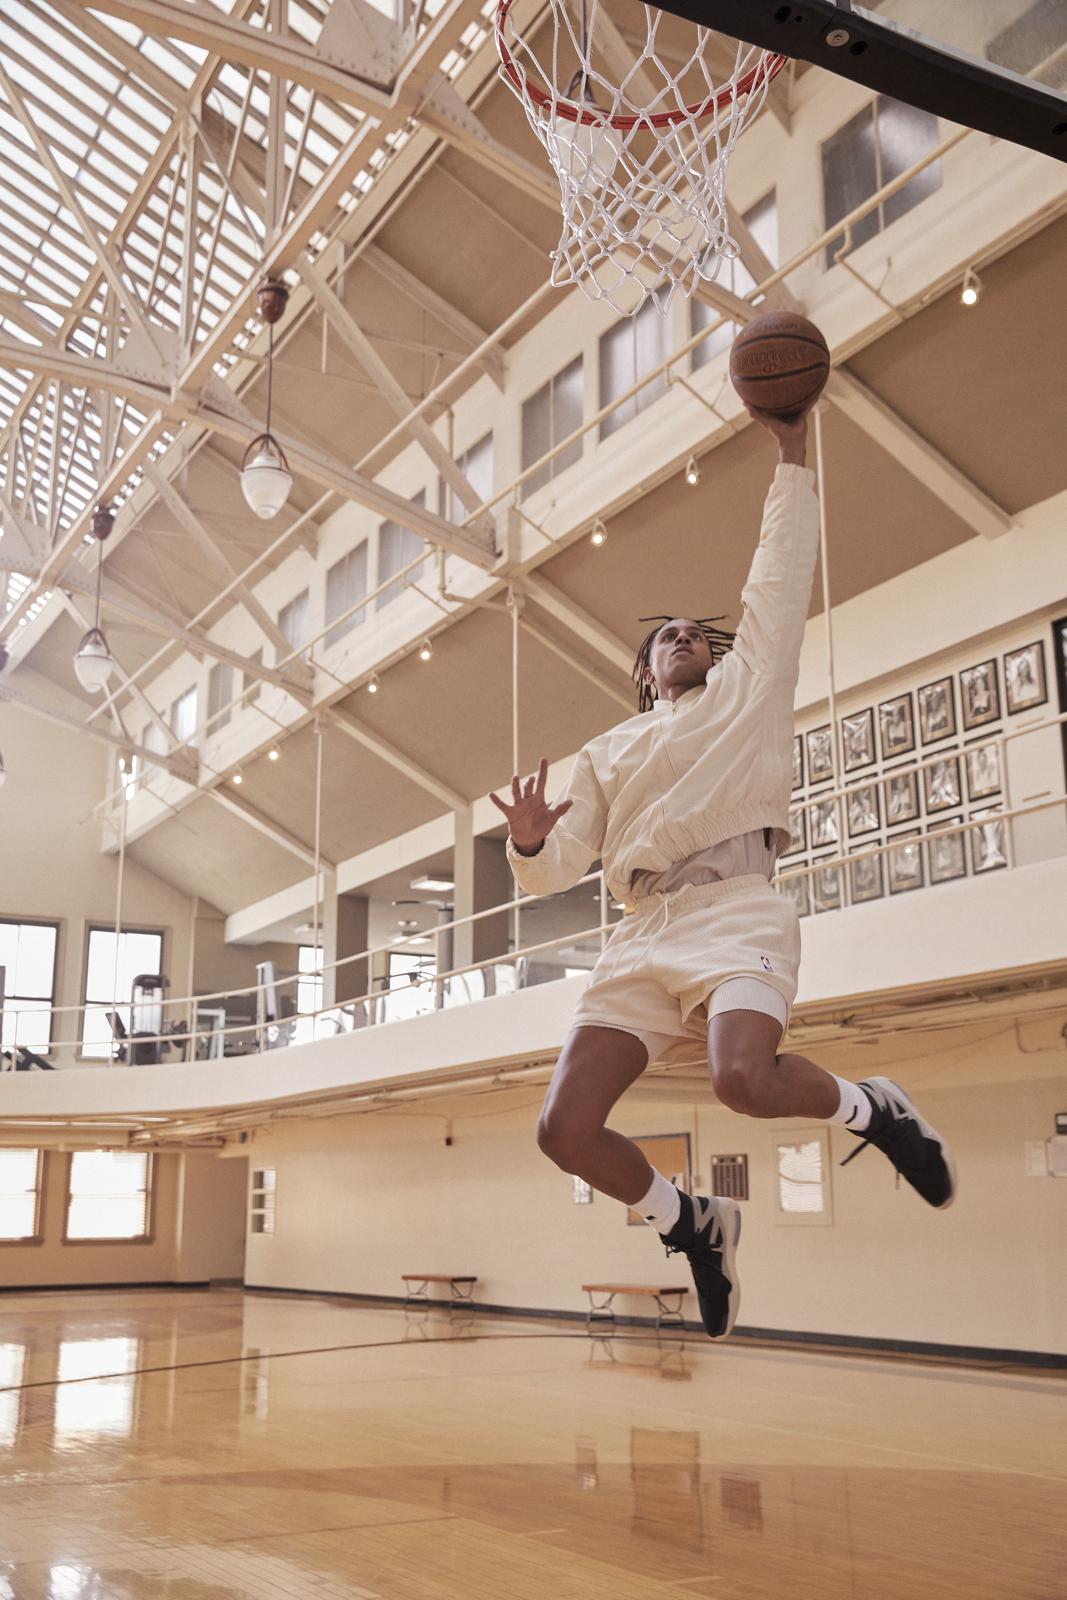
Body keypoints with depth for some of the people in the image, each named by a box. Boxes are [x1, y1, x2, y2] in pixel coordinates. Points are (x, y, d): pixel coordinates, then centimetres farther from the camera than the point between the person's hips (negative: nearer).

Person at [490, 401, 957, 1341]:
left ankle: (869, 1108, 0)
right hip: (643, 931, 4)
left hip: (737, 910, -4)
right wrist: (529, 842, -5)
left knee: (745, 1080, -33)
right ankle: (693, 1225, 15)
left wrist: (792, 450, 8)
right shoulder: (607, 753, 26)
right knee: (566, 1130, -12)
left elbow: (784, 572, 12)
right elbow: (556, 869, 18)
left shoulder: (750, 685, 20)